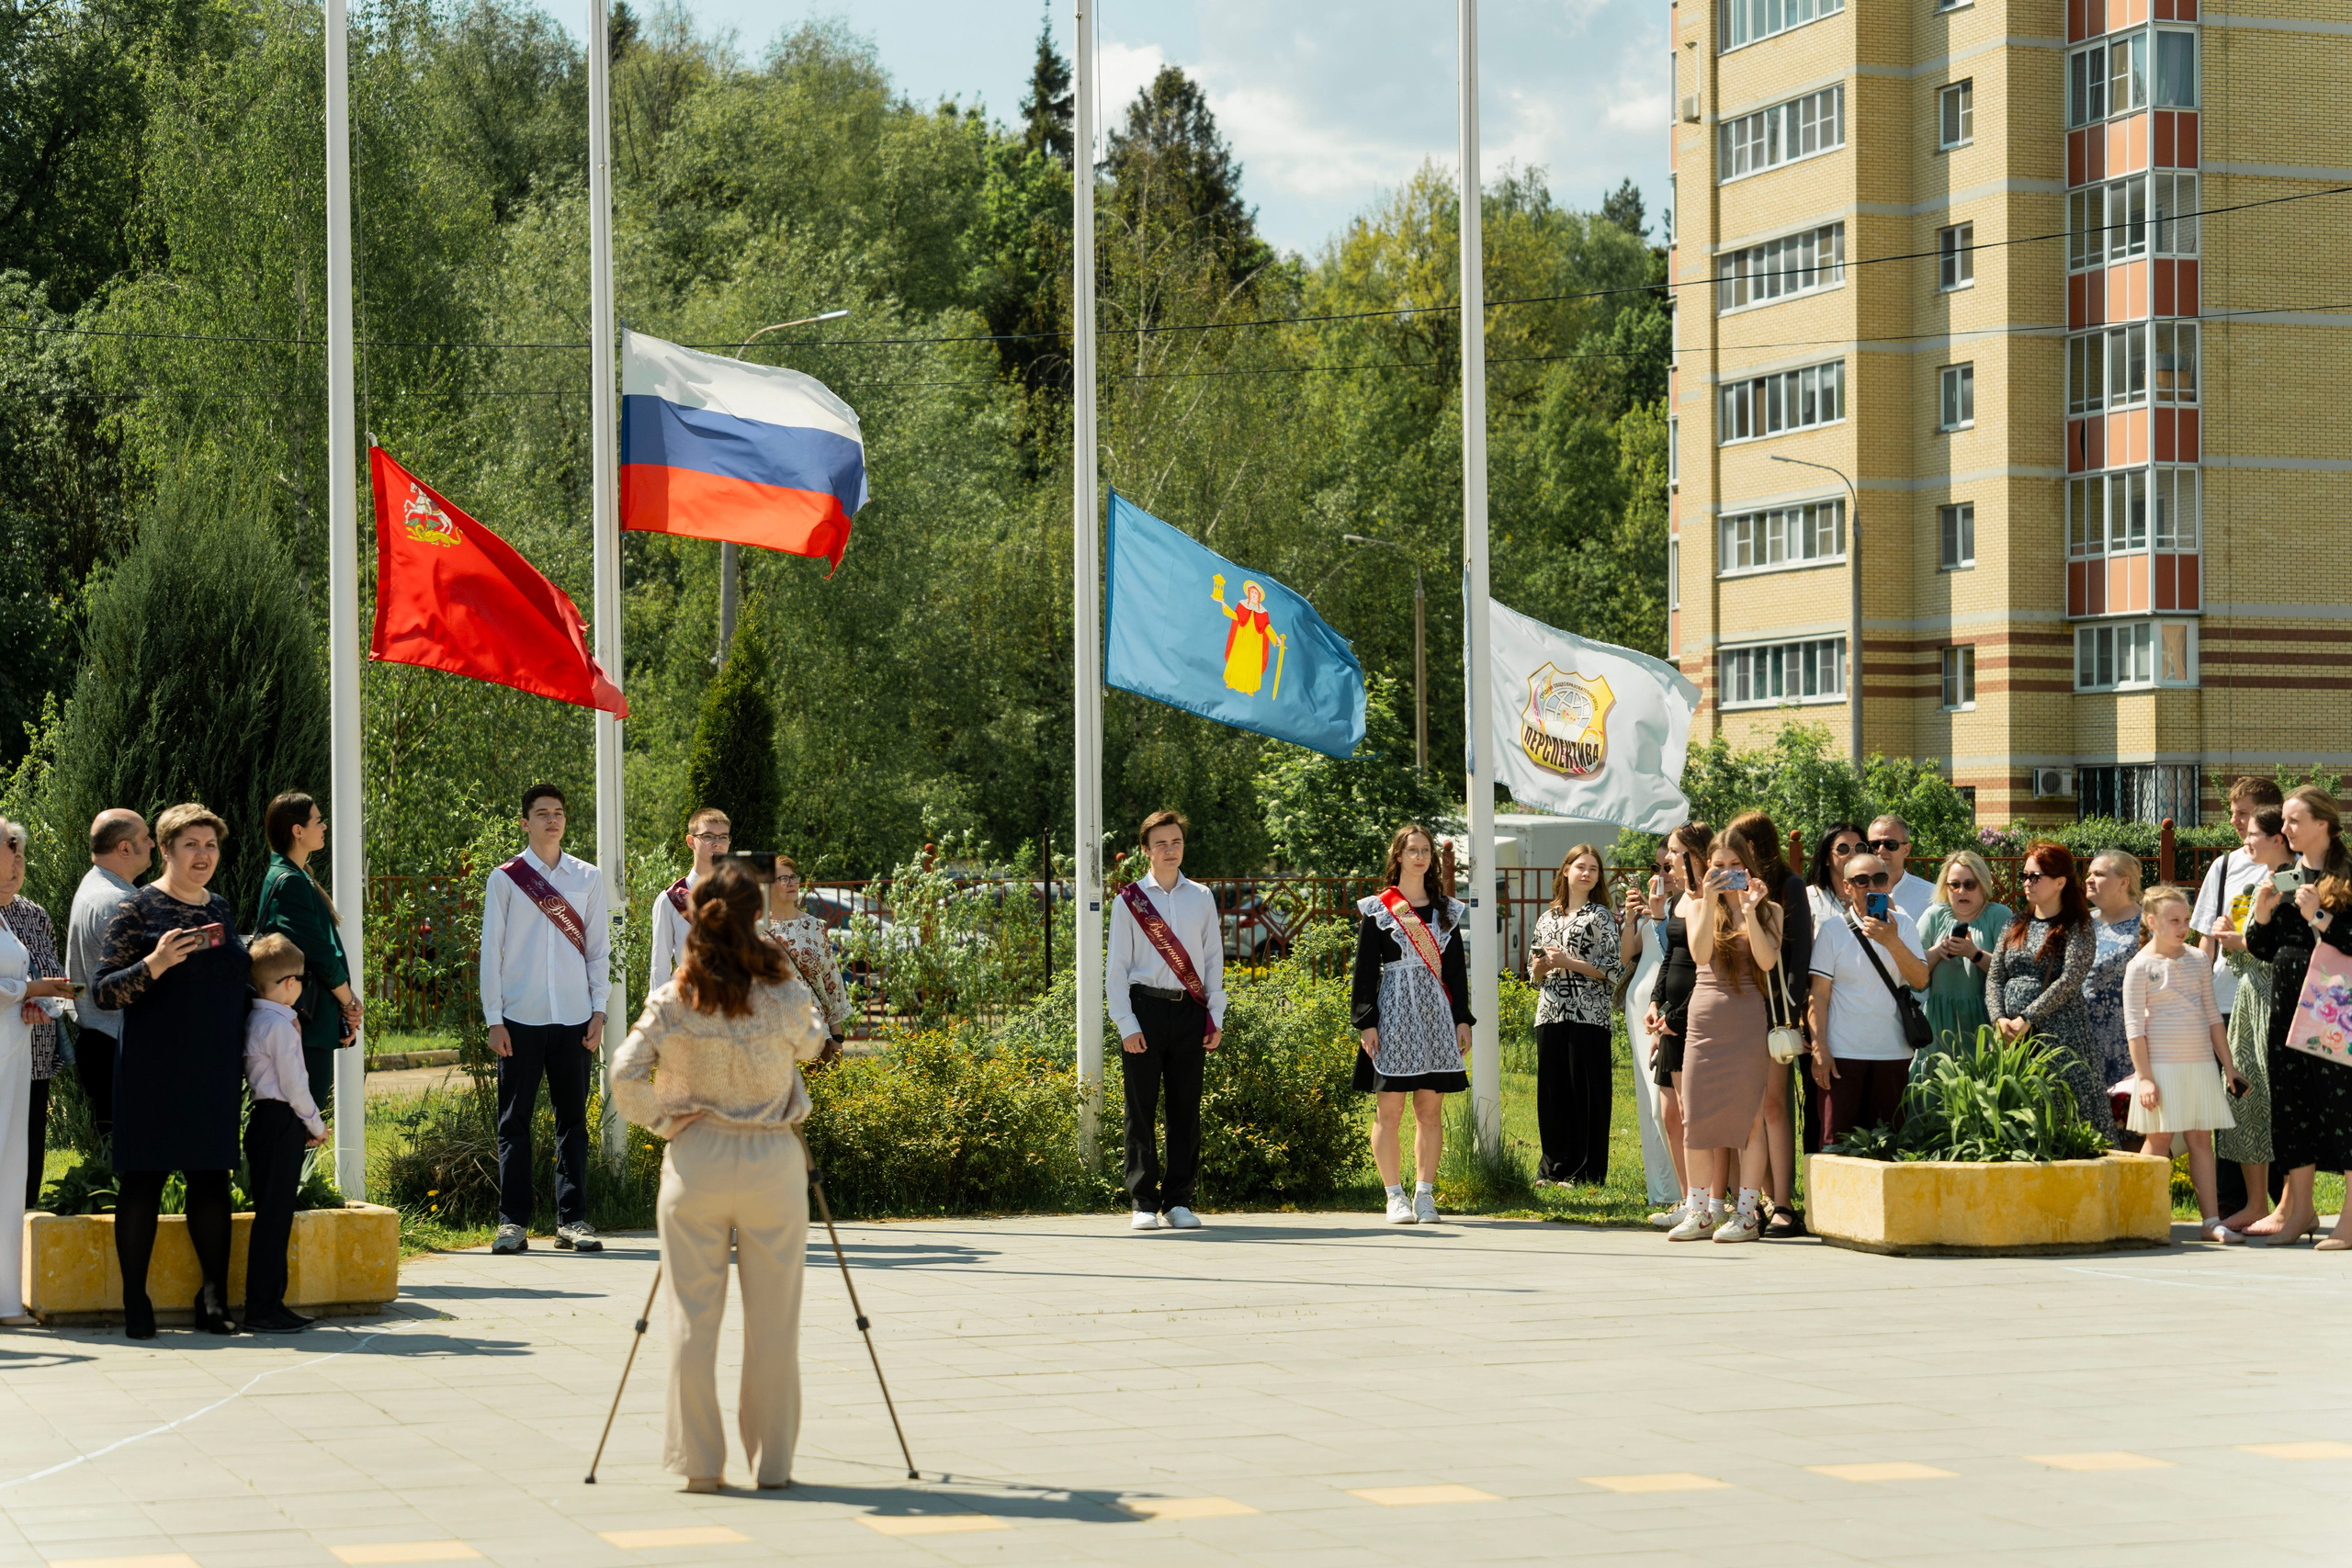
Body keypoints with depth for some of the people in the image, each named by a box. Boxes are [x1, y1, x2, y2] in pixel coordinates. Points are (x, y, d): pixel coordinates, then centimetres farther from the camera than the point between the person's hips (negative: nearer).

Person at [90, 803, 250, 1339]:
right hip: (153, 1069, -5)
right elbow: (103, 992, -9)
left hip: (216, 1071, 5)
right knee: (143, 1179, -3)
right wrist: (153, 965, -24)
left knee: (212, 1179, 5)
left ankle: (214, 1299, 10)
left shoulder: (221, 909, 14)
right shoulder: (138, 909, -4)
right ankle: (136, 1303, 3)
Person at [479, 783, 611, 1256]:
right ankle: (513, 1221, 5)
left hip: (574, 1018, 2)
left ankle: (572, 1219, 8)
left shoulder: (587, 878, 10)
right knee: (515, 1121, 0)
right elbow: (491, 951, 3)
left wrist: (599, 1011, 3)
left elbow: (598, 948, 11)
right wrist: (494, 1018, -3)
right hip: (520, 1019, -2)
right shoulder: (506, 878, 3)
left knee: (573, 1119, 3)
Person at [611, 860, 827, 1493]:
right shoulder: (786, 996, -6)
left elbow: (625, 1074, -11)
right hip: (773, 1165, 0)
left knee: (692, 1318, 8)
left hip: (695, 1163, 0)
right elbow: (811, 1043, 14)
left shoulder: (671, 1000, -6)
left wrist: (661, 1117, 4)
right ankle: (773, 1461, 13)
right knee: (772, 1322, 8)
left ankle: (700, 1462, 8)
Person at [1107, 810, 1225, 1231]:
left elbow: (1213, 959, 13)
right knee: (1142, 1110, -1)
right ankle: (1143, 1203, 4)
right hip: (1145, 1008, -2)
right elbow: (1116, 967, 3)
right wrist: (1126, 1023, -5)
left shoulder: (1201, 898, 12)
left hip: (1190, 1011, 2)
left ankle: (1179, 1201, 9)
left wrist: (1215, 1018, 5)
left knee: (1186, 1109, 3)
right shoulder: (1129, 900, 4)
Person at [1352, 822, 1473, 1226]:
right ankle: (1395, 1196, 1)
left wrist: (1462, 1019, 6)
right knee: (1389, 1110, -4)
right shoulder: (1377, 909, 3)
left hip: (1436, 1013, 3)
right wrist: (1366, 1022, -8)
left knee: (1430, 1109, 3)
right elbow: (1365, 969, -1)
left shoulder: (1445, 909, 13)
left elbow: (1456, 967, 14)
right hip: (1393, 1014, -3)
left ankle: (1425, 1193, 7)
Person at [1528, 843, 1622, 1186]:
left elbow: (1613, 968, -7)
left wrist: (1570, 962, -13)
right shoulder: (1547, 918, 15)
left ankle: (1583, 1171, 2)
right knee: (1552, 1090, 6)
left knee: (1585, 1090, -4)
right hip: (1551, 1014, 5)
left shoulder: (1600, 917, 0)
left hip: (1588, 1015, -5)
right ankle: (1554, 1167, 15)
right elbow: (1534, 971, 21)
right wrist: (1542, 965, -2)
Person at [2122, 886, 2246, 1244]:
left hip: (2201, 1063, 4)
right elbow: (2134, 1024, -6)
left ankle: (2210, 1219, 5)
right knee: (2159, 1139, -2)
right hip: (2161, 1063, -4)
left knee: (2201, 1139, 4)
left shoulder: (2198, 961, 10)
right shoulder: (2141, 966, -4)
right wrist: (2144, 1076, -11)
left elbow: (2212, 1015, 15)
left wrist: (2227, 1065, 12)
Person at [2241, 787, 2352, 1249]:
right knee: (2291, 1098, 8)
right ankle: (2299, 1207, 16)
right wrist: (2263, 914, -2)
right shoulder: (2284, 880, 13)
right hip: (2289, 1002, 6)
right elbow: (2263, 950, 15)